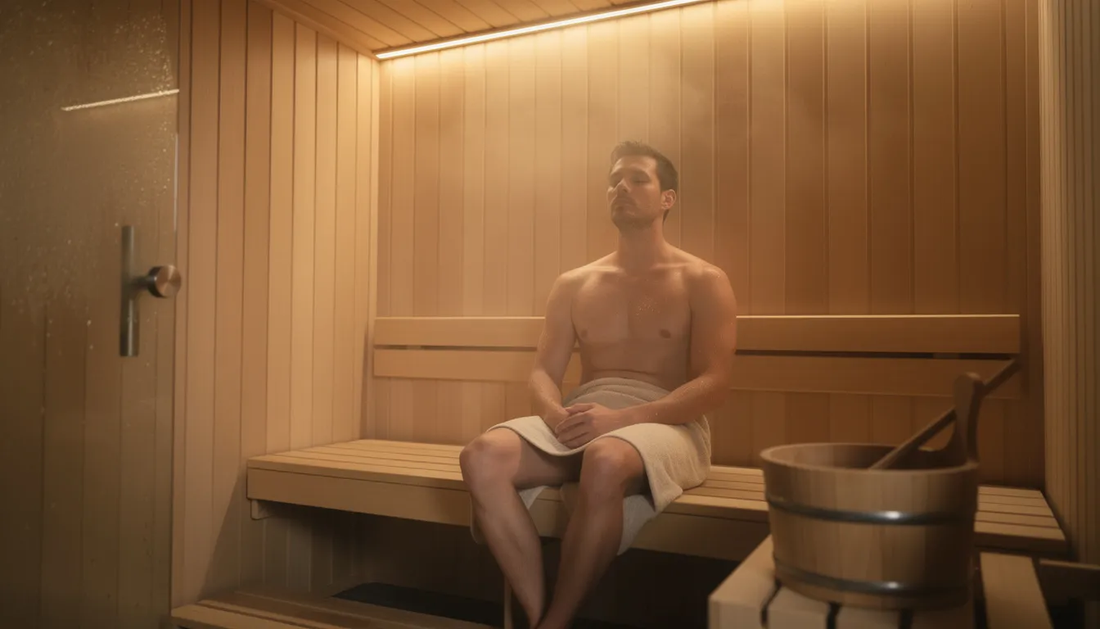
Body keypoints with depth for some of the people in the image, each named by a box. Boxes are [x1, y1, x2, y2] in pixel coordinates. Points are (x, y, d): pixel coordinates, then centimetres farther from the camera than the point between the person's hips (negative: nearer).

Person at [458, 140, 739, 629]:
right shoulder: (573, 284, 19)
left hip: (664, 424, -3)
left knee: (605, 462, -40)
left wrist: (620, 418, -20)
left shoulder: (703, 282, 6)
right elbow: (543, 373, 13)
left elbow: (714, 383, -5)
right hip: (578, 421, 4)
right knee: (482, 457, -27)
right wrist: (554, 412, -13)